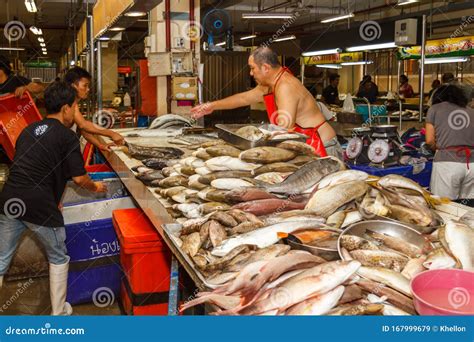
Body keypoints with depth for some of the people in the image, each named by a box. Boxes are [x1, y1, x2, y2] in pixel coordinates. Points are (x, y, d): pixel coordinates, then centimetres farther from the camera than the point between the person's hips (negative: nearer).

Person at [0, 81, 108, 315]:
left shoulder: (29, 130, 17)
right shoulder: (67, 136, -3)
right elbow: (79, 178, -4)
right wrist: (95, 187, 18)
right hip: (39, 206, -6)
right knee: (58, 259, 17)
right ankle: (59, 312, 27)